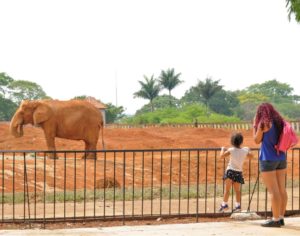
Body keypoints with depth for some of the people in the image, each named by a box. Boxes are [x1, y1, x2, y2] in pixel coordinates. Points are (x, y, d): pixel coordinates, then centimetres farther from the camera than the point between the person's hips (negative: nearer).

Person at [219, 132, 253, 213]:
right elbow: (251, 156, 17)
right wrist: (248, 150, 34)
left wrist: (222, 149, 10)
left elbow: (222, 155, -8)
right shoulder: (244, 151, 0)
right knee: (237, 190, 11)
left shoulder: (231, 150, -10)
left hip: (230, 171, -3)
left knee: (227, 189, 3)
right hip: (239, 172, 3)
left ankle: (224, 204, -2)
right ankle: (238, 205, 4)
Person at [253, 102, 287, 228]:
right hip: (281, 158, 7)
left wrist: (254, 125, 7)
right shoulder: (279, 122, 9)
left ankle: (276, 219, -6)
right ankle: (281, 217, 13)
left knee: (273, 190, -7)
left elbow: (257, 140, -1)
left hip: (268, 159, -7)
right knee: (281, 189, 8)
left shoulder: (263, 123, -9)